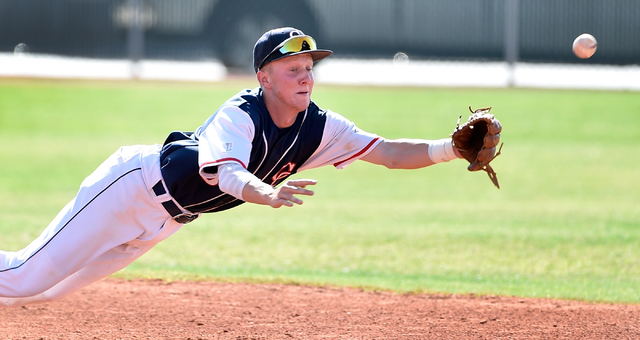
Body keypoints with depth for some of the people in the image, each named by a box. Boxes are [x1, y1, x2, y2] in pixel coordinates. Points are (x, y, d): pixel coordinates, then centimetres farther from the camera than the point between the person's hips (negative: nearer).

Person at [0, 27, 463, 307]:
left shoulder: (320, 129, -13)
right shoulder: (239, 116, -32)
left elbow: (387, 152, -17)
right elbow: (229, 176, -49)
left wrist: (448, 150, -33)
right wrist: (268, 193, -70)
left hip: (167, 218, 7)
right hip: (137, 183, -7)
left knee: (49, 290, 13)